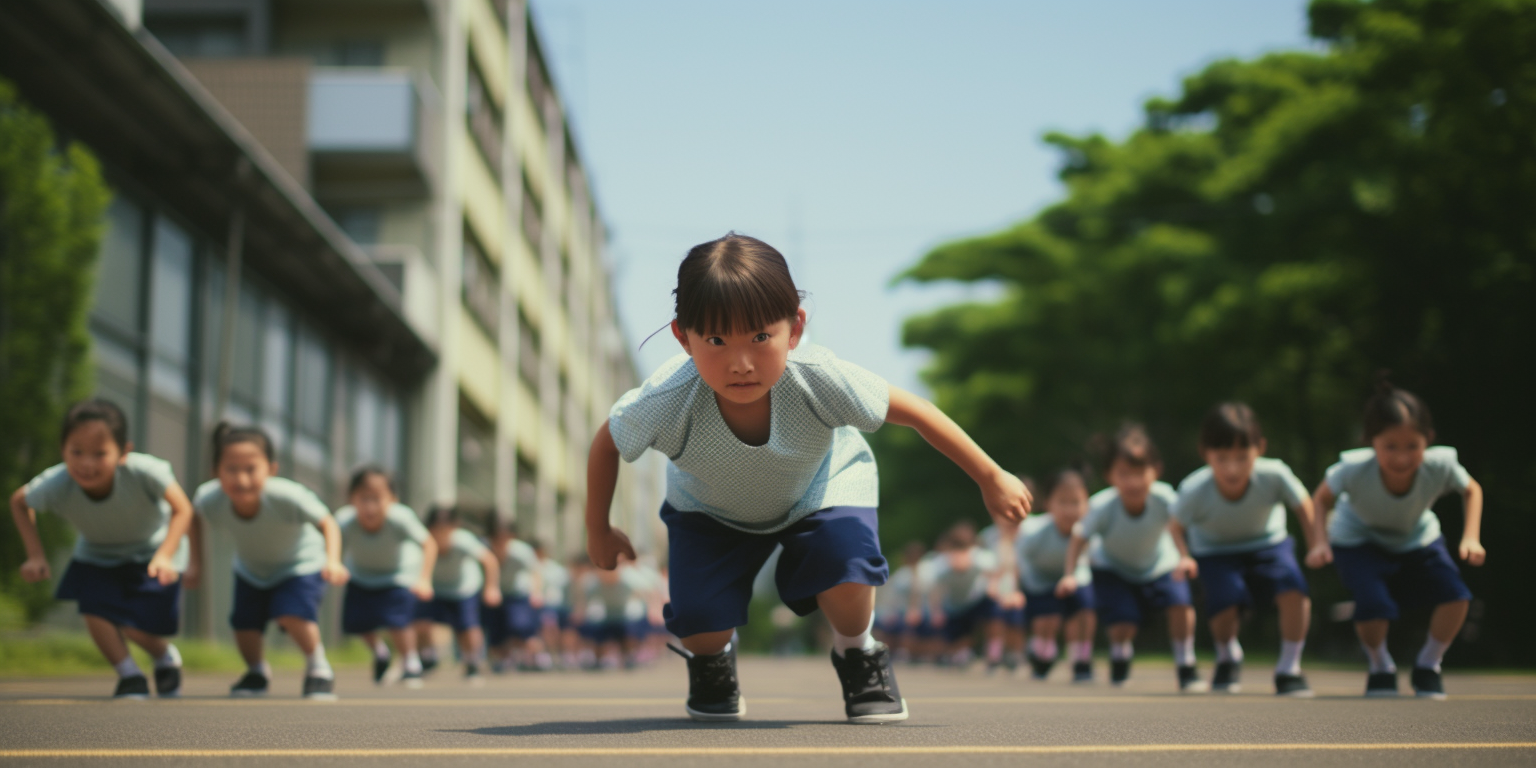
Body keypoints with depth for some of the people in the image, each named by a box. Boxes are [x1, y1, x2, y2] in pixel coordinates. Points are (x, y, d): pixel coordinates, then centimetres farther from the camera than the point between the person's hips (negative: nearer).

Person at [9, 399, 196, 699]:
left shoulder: (143, 470, -40)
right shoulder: (54, 486, -32)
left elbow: (182, 509, -26)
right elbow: (19, 502, -9)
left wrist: (165, 556, -38)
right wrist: (36, 556, -14)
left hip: (151, 552, -2)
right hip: (97, 554, 3)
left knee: (135, 625, -11)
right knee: (94, 608, -19)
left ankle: (165, 656, 26)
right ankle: (130, 676, 6)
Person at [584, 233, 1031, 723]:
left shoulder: (820, 380, -40)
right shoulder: (666, 403, -39)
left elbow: (915, 412, -23)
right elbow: (607, 443, -16)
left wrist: (992, 479, -13)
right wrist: (598, 531, -3)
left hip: (822, 487, 0)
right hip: (709, 507, 1)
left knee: (844, 568, -29)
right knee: (697, 619, -18)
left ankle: (856, 654, 6)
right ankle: (711, 660, 23)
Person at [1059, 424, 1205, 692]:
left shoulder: (1164, 498, -32)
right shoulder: (1102, 506, -33)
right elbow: (1079, 538, -22)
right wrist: (1070, 575, -31)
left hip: (1159, 565, 1)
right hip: (1113, 569, -1)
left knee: (1181, 605, -23)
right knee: (1122, 626, -17)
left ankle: (1186, 670, -5)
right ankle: (1119, 664, 19)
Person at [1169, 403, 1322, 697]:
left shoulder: (1274, 475, -29)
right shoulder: (1194, 491, -30)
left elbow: (1303, 505, -10)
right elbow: (1177, 526, -11)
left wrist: (1316, 544, -15)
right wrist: (1184, 557, -27)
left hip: (1268, 543, 1)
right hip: (1216, 551, -1)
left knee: (1293, 588, -28)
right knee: (1225, 603, -29)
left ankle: (1289, 668, -6)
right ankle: (1227, 657, 8)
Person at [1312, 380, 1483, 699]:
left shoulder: (1440, 466, -31)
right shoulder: (1354, 470, -36)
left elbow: (1471, 490, -7)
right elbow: (1322, 499, -15)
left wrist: (1471, 538, -18)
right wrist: (1319, 544, -28)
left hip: (1417, 539, 3)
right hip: (1358, 540, -3)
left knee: (1455, 594, -19)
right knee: (1375, 606, -26)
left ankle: (1427, 667, 9)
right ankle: (1380, 669, 8)